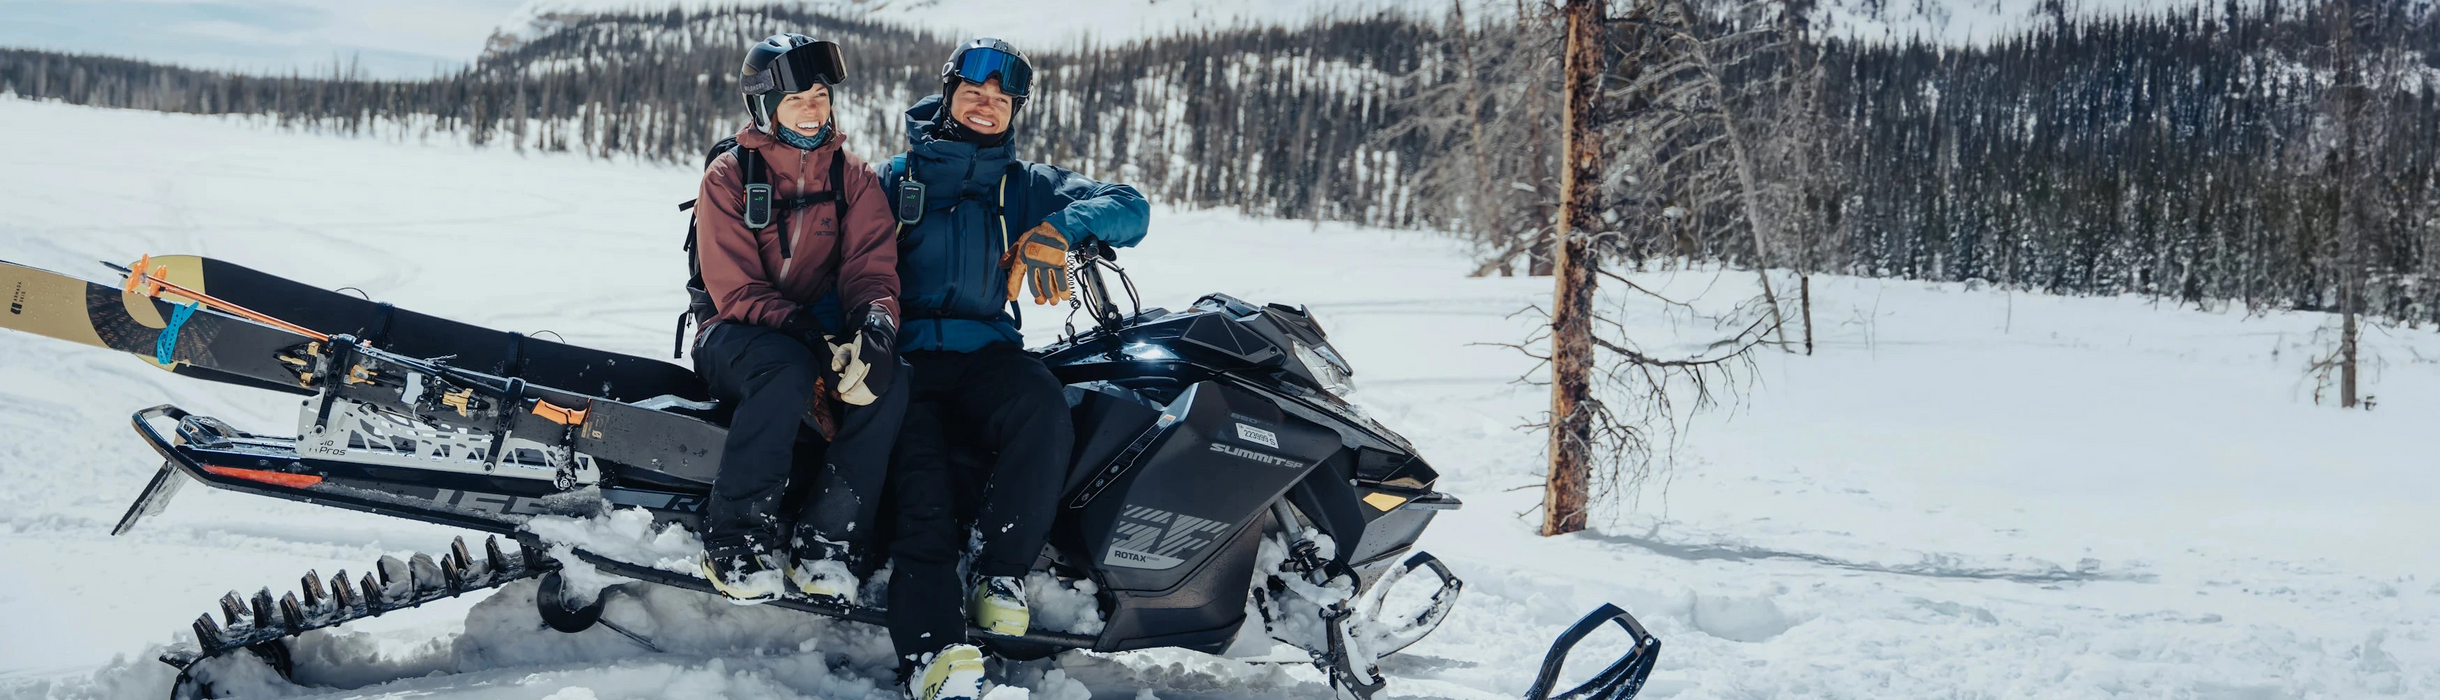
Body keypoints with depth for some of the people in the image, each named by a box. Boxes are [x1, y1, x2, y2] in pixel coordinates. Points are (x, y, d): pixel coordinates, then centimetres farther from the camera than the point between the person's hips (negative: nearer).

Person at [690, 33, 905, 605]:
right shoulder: (730, 175, -4)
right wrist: (810, 331, -30)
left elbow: (871, 267, -4)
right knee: (788, 371, -39)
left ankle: (823, 540, -25)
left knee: (890, 380, -29)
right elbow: (735, 290, -13)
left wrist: (875, 319, -29)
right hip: (736, 335, -3)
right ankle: (734, 537, -28)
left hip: (823, 330, 3)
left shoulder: (852, 176, 6)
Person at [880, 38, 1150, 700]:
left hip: (987, 354, 1)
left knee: (1044, 411, -34)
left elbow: (1130, 207, 8)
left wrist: (1057, 229, -13)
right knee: (923, 490, -28)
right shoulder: (895, 179, 17)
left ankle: (1001, 572, -23)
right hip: (903, 357, -1)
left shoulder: (1025, 185, 18)